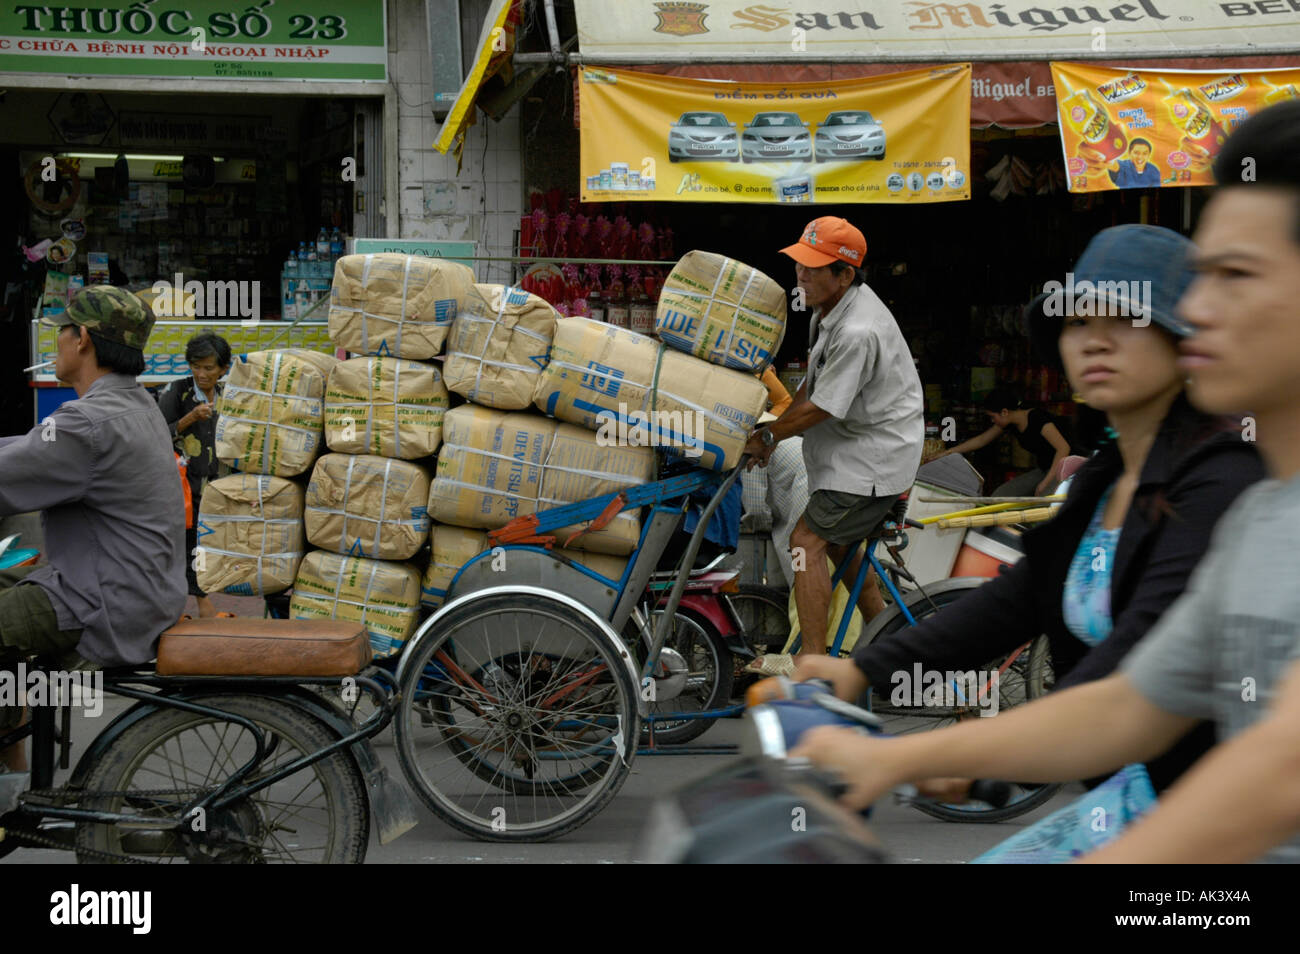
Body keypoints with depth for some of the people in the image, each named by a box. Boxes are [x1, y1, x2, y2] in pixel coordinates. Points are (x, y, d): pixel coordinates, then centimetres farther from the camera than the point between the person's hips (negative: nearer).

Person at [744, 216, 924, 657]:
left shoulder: (858, 332, -29)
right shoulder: (829, 303, 3)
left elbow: (819, 409, -23)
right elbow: (813, 383, 13)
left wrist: (767, 436, -9)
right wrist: (775, 430, 7)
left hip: (876, 452, -10)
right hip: (857, 444, 10)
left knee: (807, 541, -13)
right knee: (837, 541, 21)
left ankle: (813, 664, -10)